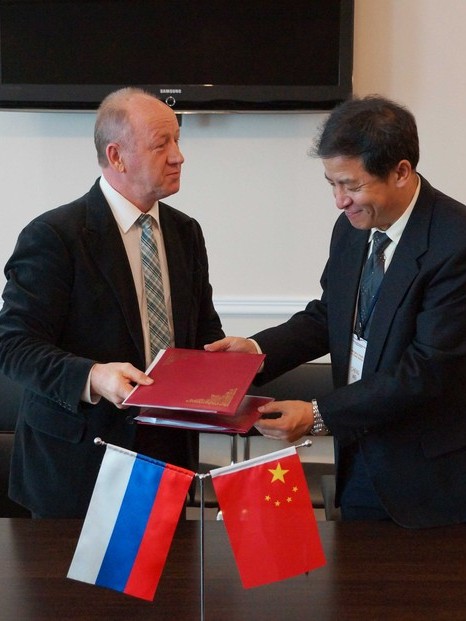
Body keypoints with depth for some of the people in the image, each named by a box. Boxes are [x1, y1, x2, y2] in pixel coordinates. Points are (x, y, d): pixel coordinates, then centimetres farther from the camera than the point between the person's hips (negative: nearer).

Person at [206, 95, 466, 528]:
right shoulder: (352, 228, 0)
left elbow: (428, 370, -24)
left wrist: (319, 416, -24)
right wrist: (259, 349, -6)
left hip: (431, 474, -6)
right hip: (358, 458, 6)